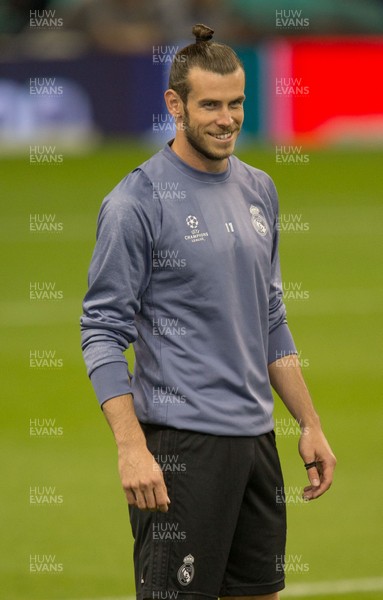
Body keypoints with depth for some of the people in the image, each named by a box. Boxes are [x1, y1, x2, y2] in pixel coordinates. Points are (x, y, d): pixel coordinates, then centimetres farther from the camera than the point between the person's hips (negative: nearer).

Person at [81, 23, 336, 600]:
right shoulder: (138, 202, -9)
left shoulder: (259, 190, 13)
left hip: (255, 436, 7)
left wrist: (310, 424, 16)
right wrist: (131, 447, -20)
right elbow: (103, 332, -11)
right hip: (181, 444, -7)